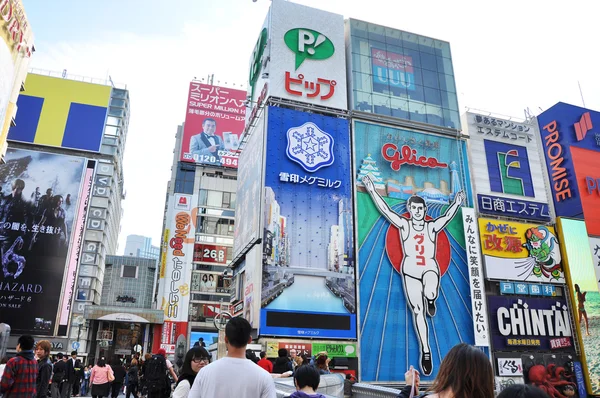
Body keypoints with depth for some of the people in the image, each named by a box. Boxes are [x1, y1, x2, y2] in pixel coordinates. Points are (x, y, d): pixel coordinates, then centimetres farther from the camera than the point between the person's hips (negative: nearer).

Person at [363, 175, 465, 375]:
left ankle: (431, 300, 6)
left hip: (430, 268, 0)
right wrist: (372, 190, -9)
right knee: (417, 311, 0)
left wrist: (457, 203, -23)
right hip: (410, 270, 0)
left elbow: (448, 215, -6)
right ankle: (426, 351, 10)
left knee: (430, 293, -34)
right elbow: (385, 209, -3)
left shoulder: (432, 226, 6)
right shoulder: (404, 225, 3)